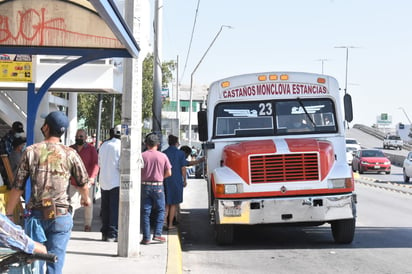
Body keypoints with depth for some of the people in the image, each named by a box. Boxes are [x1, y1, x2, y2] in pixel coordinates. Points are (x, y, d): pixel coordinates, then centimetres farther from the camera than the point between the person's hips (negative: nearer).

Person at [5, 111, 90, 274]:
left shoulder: (31, 152, 0)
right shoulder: (70, 154, -1)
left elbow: (17, 187, -1)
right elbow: (82, 183, 9)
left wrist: (8, 213, 8)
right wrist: (86, 198, 31)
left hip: (36, 215, 1)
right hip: (60, 216, -1)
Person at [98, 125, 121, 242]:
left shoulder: (104, 145, 8)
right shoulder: (121, 146, -13)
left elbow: (99, 163, 13)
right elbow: (122, 165, -16)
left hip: (103, 182, 6)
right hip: (116, 182, -6)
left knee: (105, 209, 12)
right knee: (115, 209, -1)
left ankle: (104, 233, 16)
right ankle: (112, 234, -2)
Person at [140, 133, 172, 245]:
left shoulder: (142, 156, -3)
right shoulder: (163, 156, -3)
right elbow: (168, 173, -1)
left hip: (145, 185, 1)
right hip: (158, 186, -1)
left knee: (145, 212, 5)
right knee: (160, 210, 12)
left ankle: (146, 238, 4)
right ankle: (157, 234, 1)